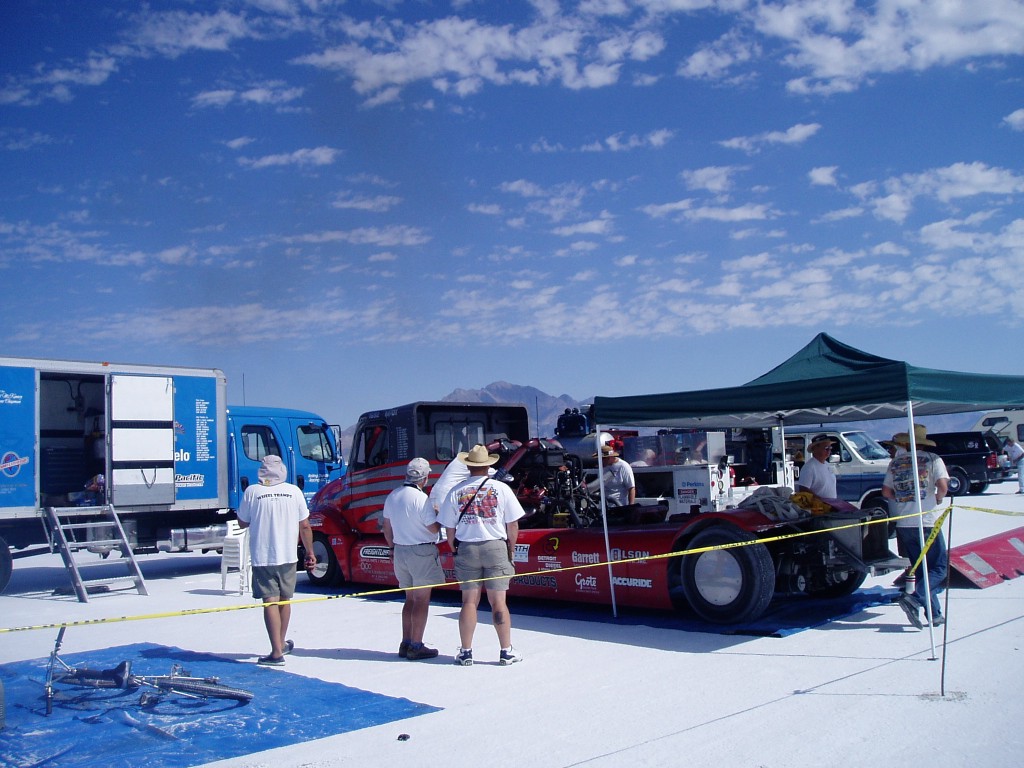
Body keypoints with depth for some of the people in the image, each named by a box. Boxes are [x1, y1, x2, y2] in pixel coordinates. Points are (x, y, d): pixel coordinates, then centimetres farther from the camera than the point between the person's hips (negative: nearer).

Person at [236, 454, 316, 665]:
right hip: (287, 555, 2)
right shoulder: (294, 491, -1)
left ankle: (277, 652, -8)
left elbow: (243, 523, 5)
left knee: (270, 602, -3)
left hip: (262, 557, -2)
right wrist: (310, 552, 11)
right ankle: (282, 644, 34)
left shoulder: (252, 492, -6)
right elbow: (304, 526, 1)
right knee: (285, 600, 18)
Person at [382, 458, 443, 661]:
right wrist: (442, 518, 3)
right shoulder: (421, 498, -18)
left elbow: (387, 527, 14)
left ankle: (406, 643, 19)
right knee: (422, 600, 1)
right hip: (421, 552, -7)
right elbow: (434, 528, -16)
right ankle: (416, 647, 3)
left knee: (410, 598, 17)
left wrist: (392, 548, 25)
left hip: (400, 551, 7)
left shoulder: (392, 496, 6)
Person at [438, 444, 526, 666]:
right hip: (495, 547, -1)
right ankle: (506, 651, 9)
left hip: (467, 548, 1)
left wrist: (454, 549, 17)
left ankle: (466, 652, 13)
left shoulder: (456, 492, 0)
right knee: (498, 602, 4)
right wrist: (511, 548, 13)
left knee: (469, 602, 7)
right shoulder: (501, 488, -3)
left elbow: (449, 528, 2)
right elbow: (512, 525, -1)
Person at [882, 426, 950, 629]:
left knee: (921, 570, 12)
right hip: (926, 522, -4)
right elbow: (942, 486, -13)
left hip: (903, 524, 4)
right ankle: (914, 599, -19)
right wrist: (938, 498, 7)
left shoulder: (895, 463, 10)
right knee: (939, 567, 2)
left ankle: (935, 614, 11)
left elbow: (886, 491, 8)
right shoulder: (932, 459, 0)